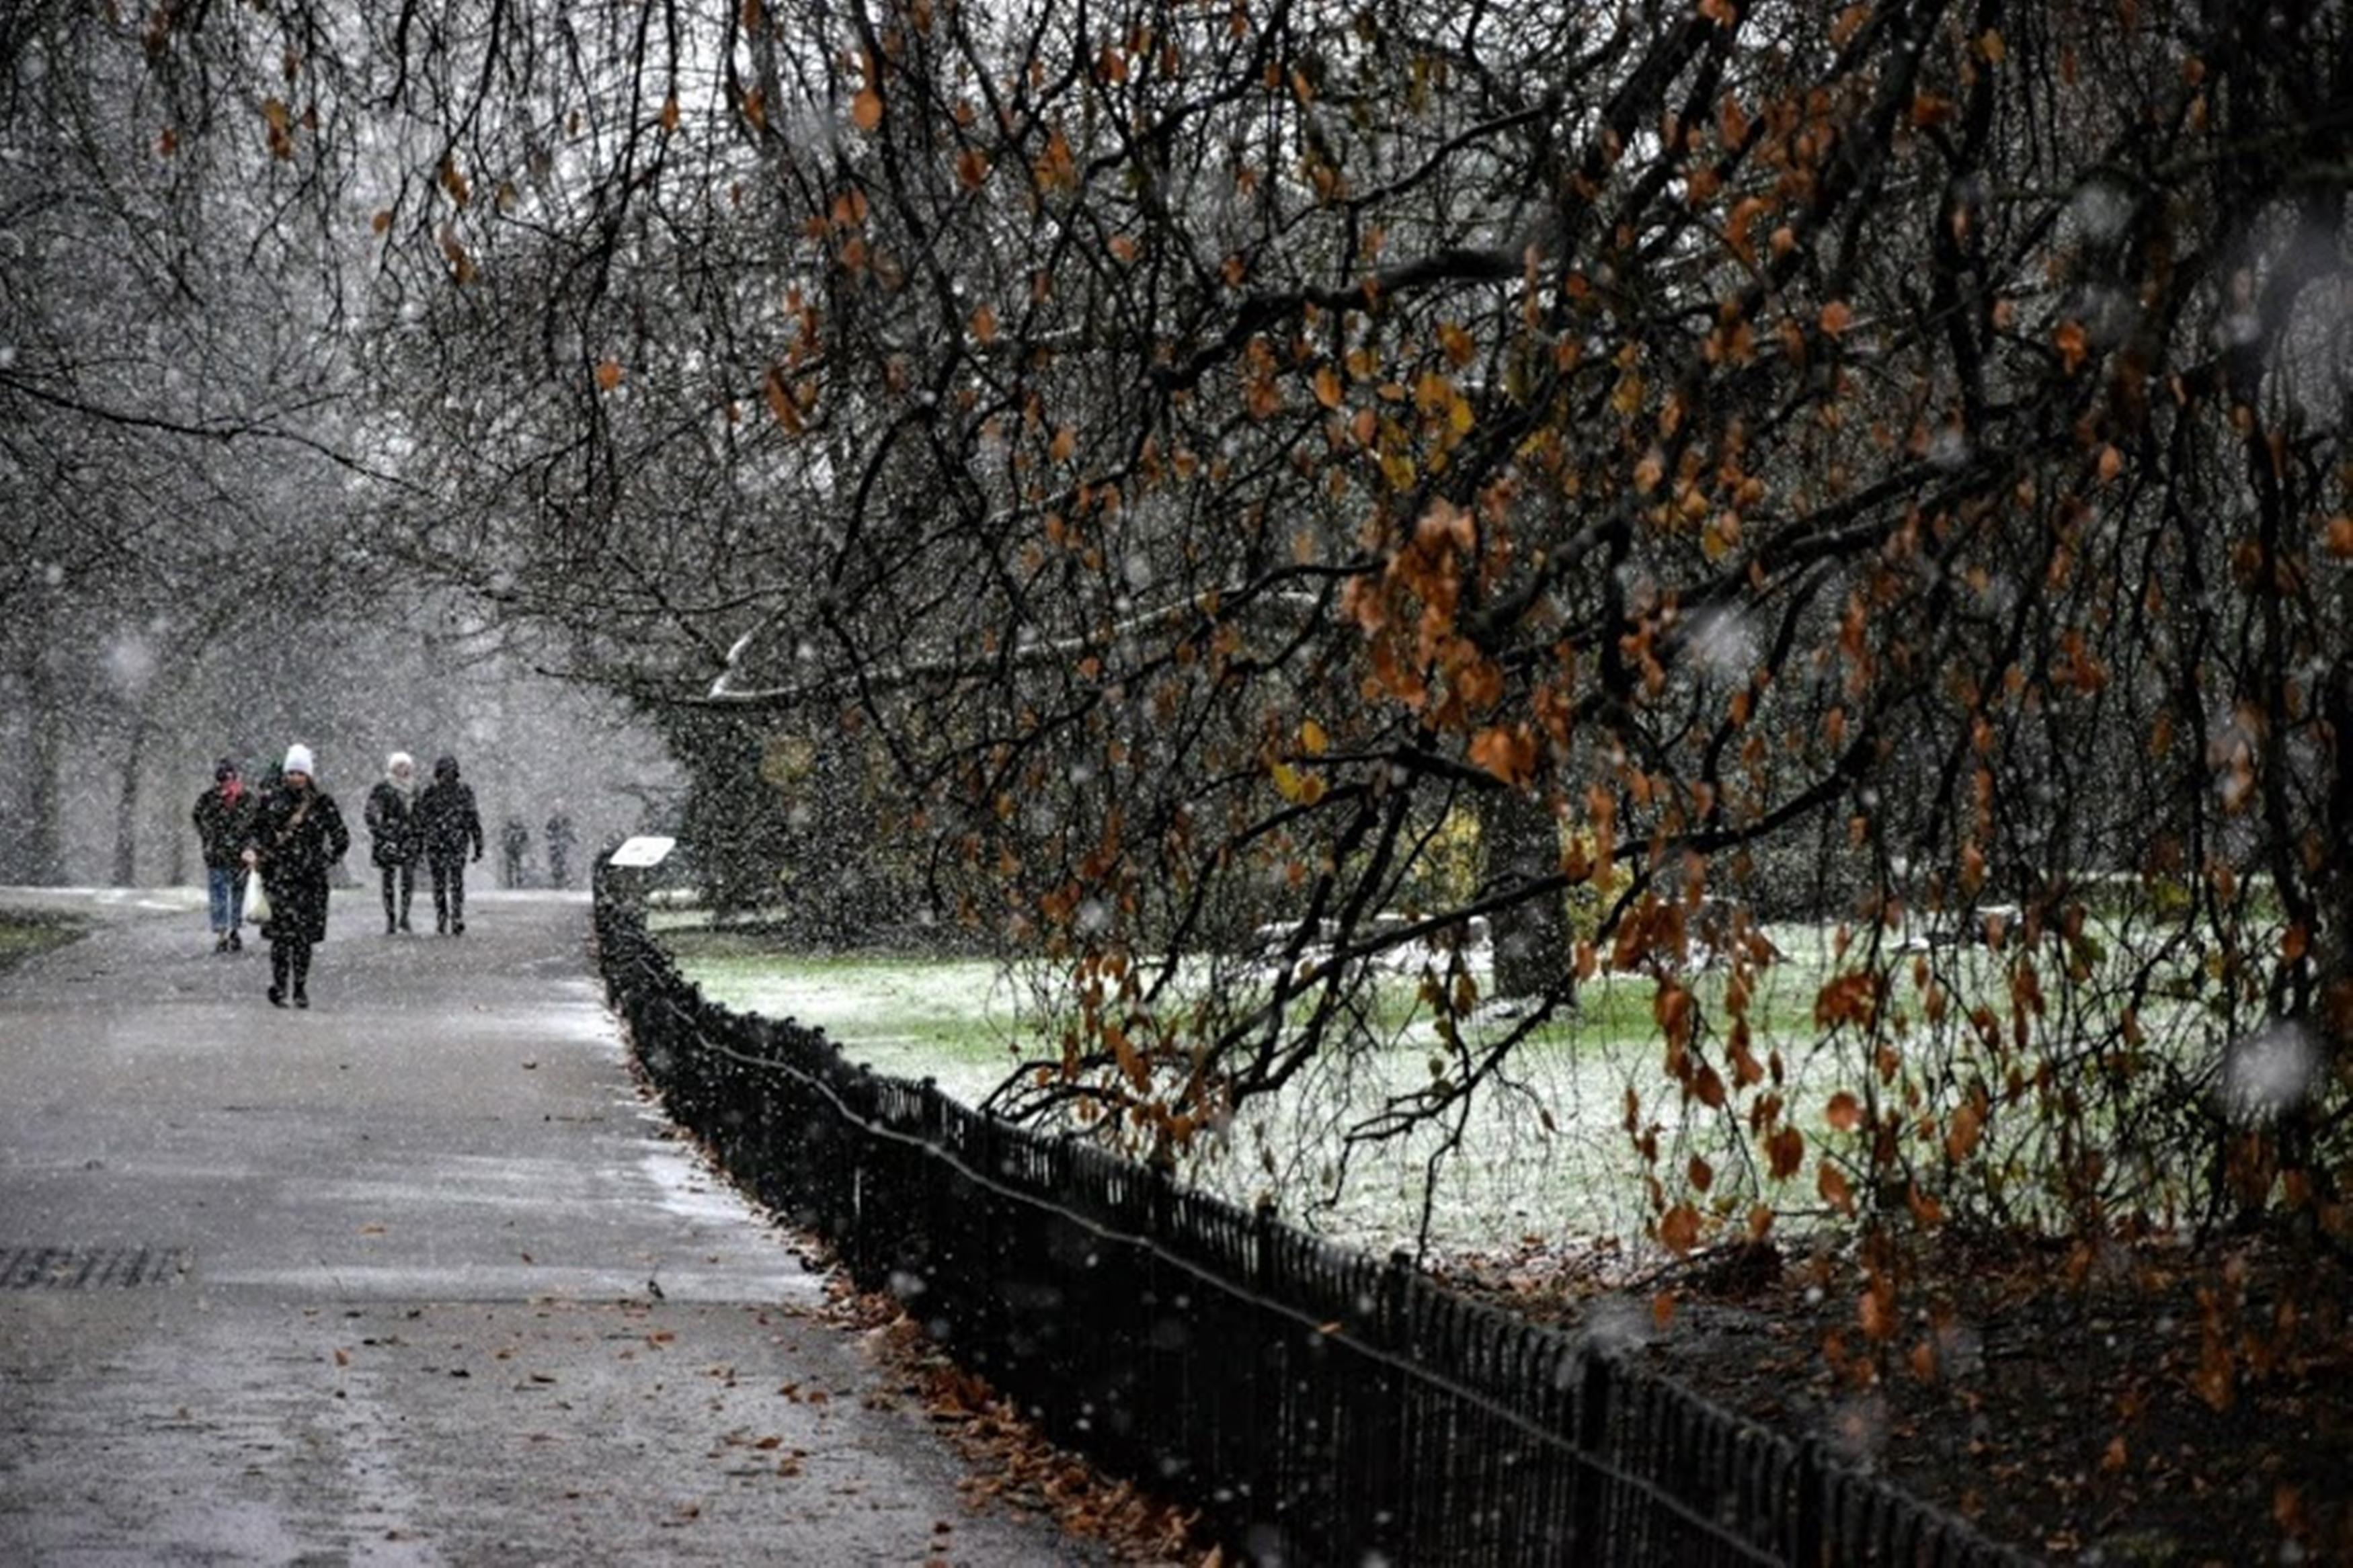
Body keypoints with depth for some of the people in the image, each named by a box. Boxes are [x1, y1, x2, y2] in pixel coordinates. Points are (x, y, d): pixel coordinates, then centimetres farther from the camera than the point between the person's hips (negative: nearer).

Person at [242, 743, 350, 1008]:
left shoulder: (323, 804, 4)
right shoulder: (271, 801, 6)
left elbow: (341, 839, 8)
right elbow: (256, 832, 13)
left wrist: (324, 860, -3)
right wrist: (252, 851, -5)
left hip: (310, 877, 1)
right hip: (278, 875, -1)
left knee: (304, 935, 3)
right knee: (281, 932, -13)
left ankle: (300, 989, 14)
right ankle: (279, 986, -7)